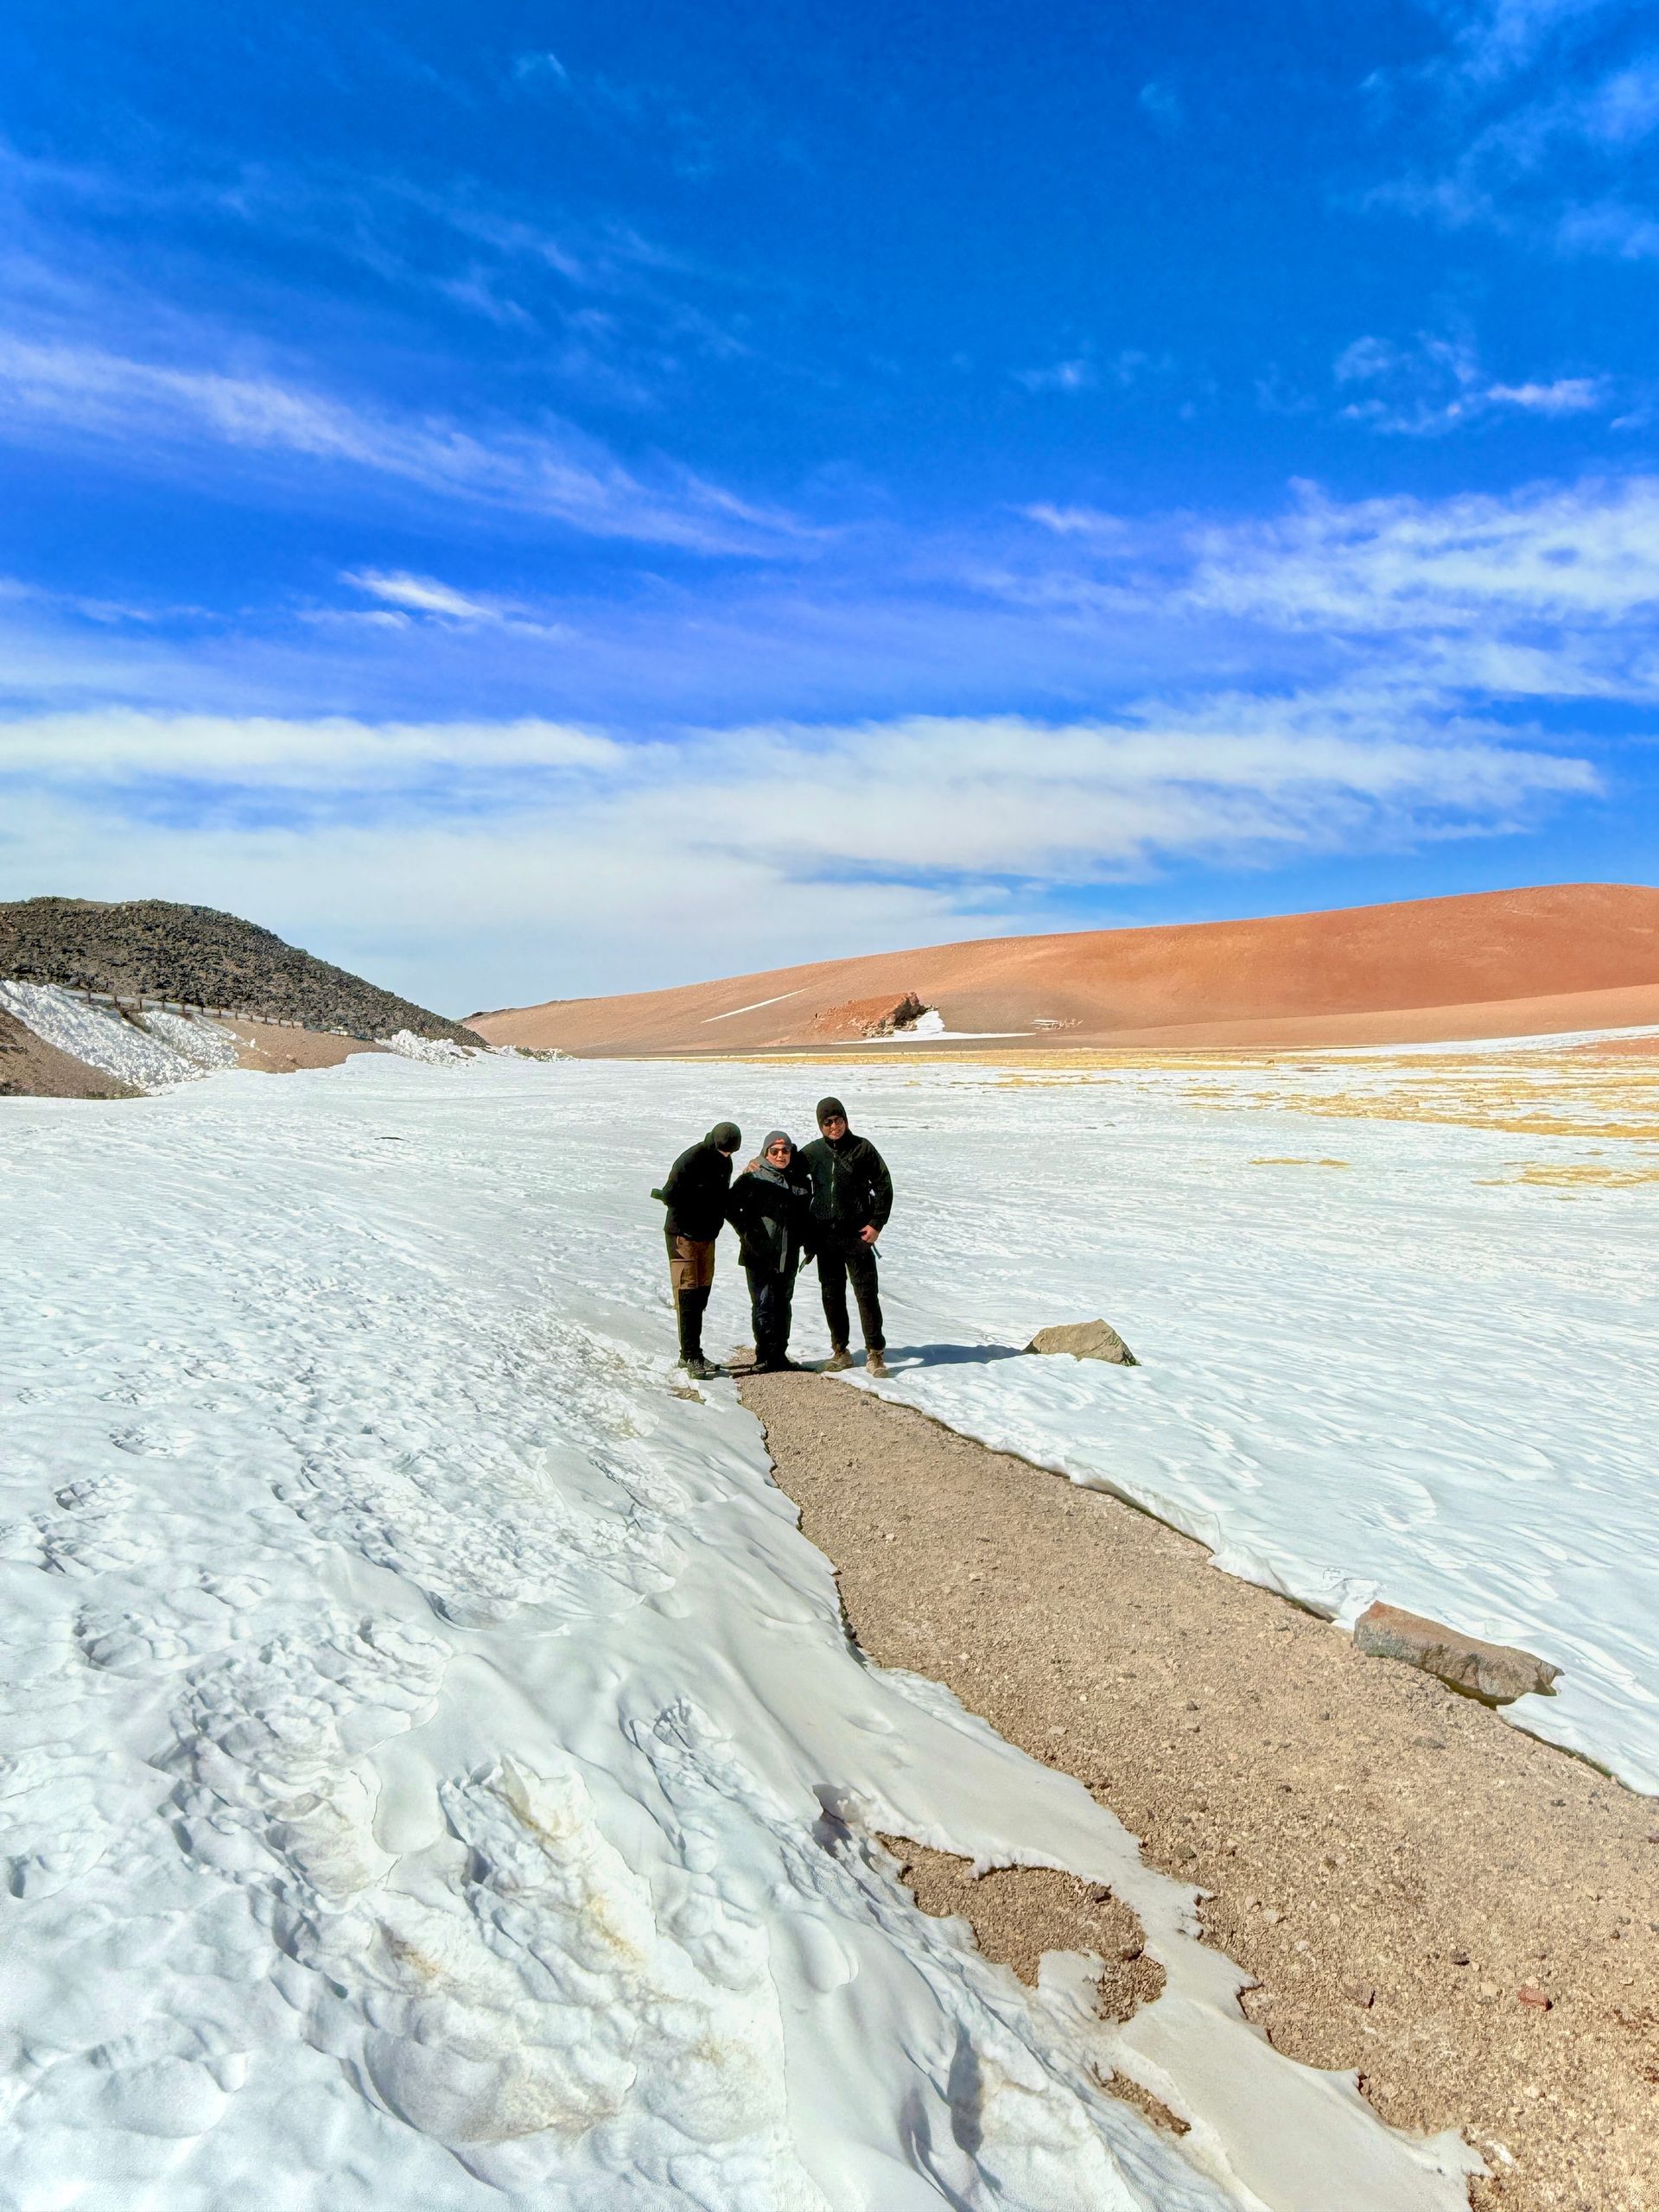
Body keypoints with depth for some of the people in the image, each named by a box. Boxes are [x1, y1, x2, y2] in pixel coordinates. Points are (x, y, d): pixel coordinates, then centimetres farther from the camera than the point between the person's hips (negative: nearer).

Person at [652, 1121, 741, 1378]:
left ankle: (690, 1353, 17)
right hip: (683, 1236, -8)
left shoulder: (724, 1162, 6)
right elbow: (670, 1195, -19)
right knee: (688, 1295, -7)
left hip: (707, 1237, 8)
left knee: (702, 1294, 10)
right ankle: (691, 1355, -3)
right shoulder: (691, 1160, -18)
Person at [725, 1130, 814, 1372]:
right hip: (759, 1255, -5)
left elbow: (807, 1216, 20)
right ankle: (765, 1356, -1)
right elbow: (731, 1206, -4)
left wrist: (809, 1243, 14)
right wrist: (746, 1231, -8)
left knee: (783, 1304, 11)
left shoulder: (800, 1181, 10)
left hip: (788, 1257, 5)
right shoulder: (753, 1178, -5)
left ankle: (779, 1354, 20)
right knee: (763, 1305, -5)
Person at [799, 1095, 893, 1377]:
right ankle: (840, 1351, 19)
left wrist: (877, 1223, -6)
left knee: (866, 1292, -4)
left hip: (857, 1234, -3)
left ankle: (875, 1352, 3)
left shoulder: (862, 1148, -4)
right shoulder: (813, 1152, 5)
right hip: (825, 1236, 3)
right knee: (832, 1294, 8)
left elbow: (884, 1185, -2)